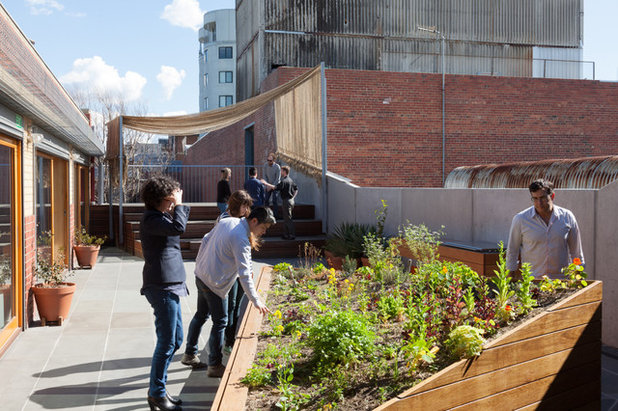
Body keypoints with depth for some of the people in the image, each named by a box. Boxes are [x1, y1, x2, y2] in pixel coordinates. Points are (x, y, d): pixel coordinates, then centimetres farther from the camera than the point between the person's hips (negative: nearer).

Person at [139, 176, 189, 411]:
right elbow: (178, 228, -28)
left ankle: (157, 389, 29)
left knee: (176, 340, 17)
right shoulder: (151, 220, -15)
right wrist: (178, 205, -17)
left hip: (170, 286, 11)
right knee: (166, 343, -3)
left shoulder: (159, 218, 17)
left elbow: (178, 225, 31)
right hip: (162, 287, -11)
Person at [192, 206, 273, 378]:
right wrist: (256, 301, -23)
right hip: (215, 283, -9)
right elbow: (244, 275, -25)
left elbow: (205, 240, 15)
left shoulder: (227, 221, 4)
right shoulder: (241, 239, -23)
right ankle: (214, 365, 10)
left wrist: (199, 263, 26)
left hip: (200, 273, 9)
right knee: (220, 322, 1)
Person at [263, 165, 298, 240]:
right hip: (291, 200, 9)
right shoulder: (290, 180, 13)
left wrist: (266, 183, -18)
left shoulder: (284, 181, -16)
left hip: (286, 201, -9)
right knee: (286, 219, 14)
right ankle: (286, 234, 18)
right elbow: (296, 189, 20)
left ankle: (292, 235, -3)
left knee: (288, 219, -5)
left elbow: (275, 188, -26)